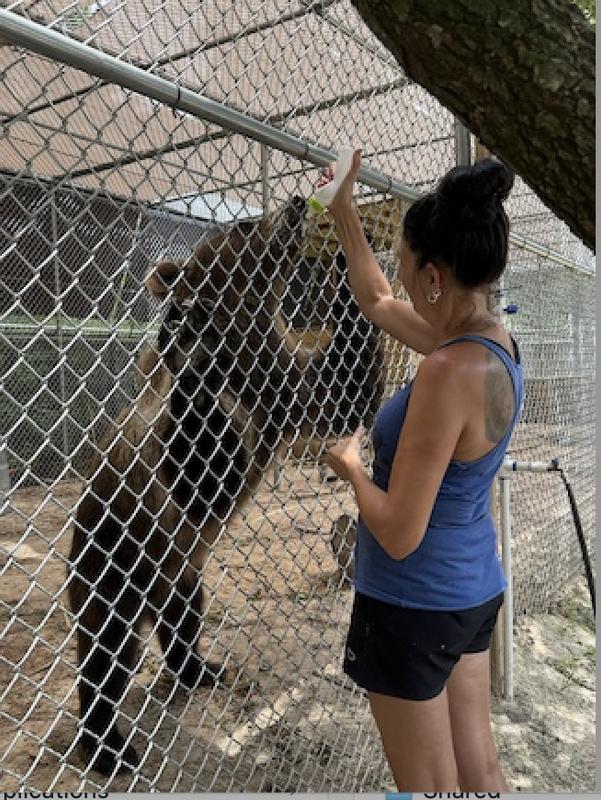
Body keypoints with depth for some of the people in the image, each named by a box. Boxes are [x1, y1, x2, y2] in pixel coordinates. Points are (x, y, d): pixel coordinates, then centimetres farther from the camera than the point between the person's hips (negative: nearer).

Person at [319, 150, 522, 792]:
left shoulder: (450, 371, -29)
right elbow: (378, 302, 15)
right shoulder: (491, 338, -1)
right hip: (474, 590, 8)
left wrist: (351, 467, -8)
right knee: (479, 773, 23)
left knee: (430, 785, 13)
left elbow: (399, 533, -26)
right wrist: (344, 214, 18)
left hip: (414, 605, -8)